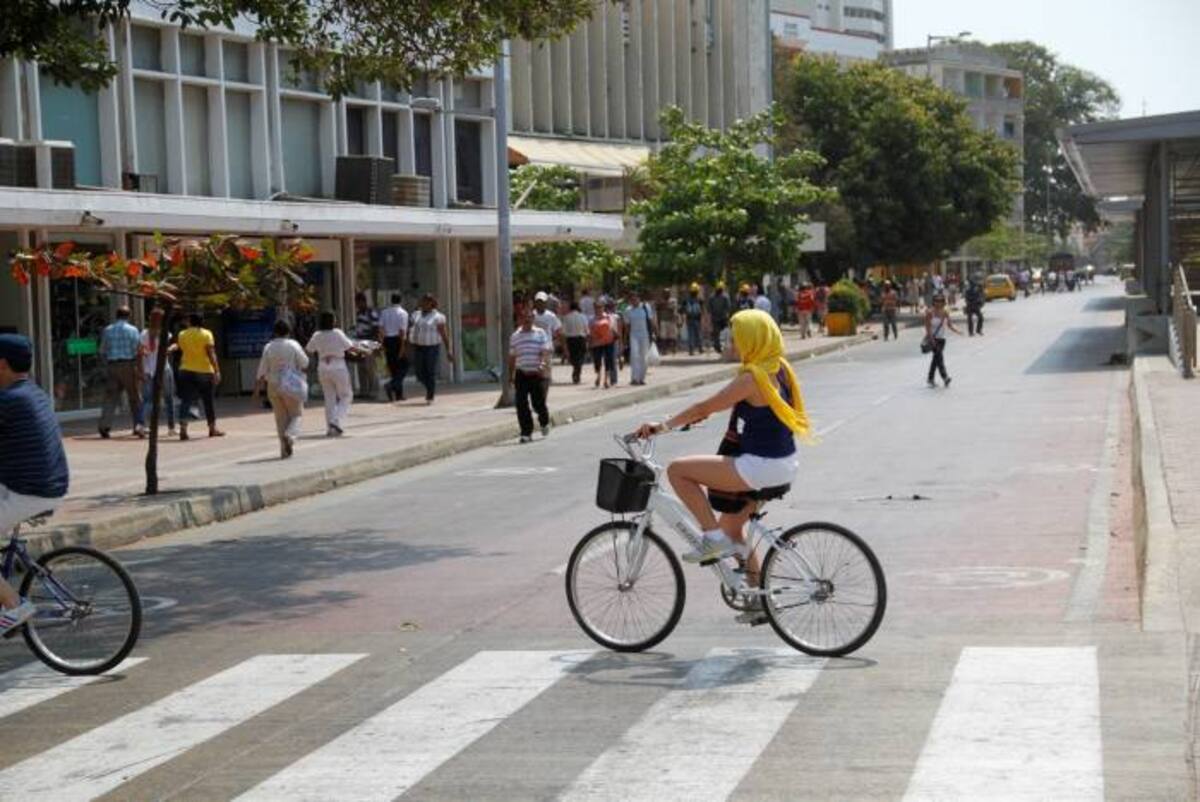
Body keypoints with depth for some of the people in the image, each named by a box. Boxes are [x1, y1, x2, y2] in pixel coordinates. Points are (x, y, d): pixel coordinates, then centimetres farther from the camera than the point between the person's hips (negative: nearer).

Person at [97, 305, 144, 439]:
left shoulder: (107, 330, 9)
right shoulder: (132, 330, -2)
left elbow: (102, 352, 10)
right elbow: (138, 351, -7)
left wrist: (106, 366, 18)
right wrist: (140, 370, -4)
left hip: (112, 366, 3)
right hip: (129, 365, -3)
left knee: (110, 397, 0)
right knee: (135, 398, 6)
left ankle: (105, 424, -14)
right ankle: (138, 425, 6)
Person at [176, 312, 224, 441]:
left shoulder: (182, 335, 3)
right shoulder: (206, 334, -5)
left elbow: (181, 350, 8)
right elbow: (211, 354, -11)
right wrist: (217, 370, -11)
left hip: (186, 371, 2)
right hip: (205, 371, -2)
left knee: (186, 400, -1)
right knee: (209, 400, 12)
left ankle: (183, 428, -17)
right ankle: (212, 428, 21)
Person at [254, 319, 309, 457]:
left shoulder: (268, 347, -1)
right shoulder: (293, 345, -8)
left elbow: (262, 370, -1)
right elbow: (304, 364, -4)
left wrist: (257, 388, 3)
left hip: (273, 386, 3)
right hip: (291, 385, -3)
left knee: (281, 417, 12)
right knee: (296, 415, 9)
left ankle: (284, 450, 11)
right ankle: (290, 435, -21)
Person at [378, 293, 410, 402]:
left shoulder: (384, 312, 9)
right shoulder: (403, 313, -5)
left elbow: (381, 329, 3)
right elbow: (402, 331, -12)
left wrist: (383, 344, 4)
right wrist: (402, 347, -13)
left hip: (387, 341, 5)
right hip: (397, 340, -5)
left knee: (393, 368, 11)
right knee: (404, 366, 5)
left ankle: (398, 395, 12)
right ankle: (392, 384, -18)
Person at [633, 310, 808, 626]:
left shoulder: (752, 378, -18)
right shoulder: (779, 368, 9)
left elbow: (705, 408, -17)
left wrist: (663, 426, -10)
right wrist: (696, 415, 18)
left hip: (761, 466, -10)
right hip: (784, 464, 10)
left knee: (678, 470, -7)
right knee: (732, 527, 24)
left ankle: (714, 537, -5)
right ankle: (760, 601, 29)